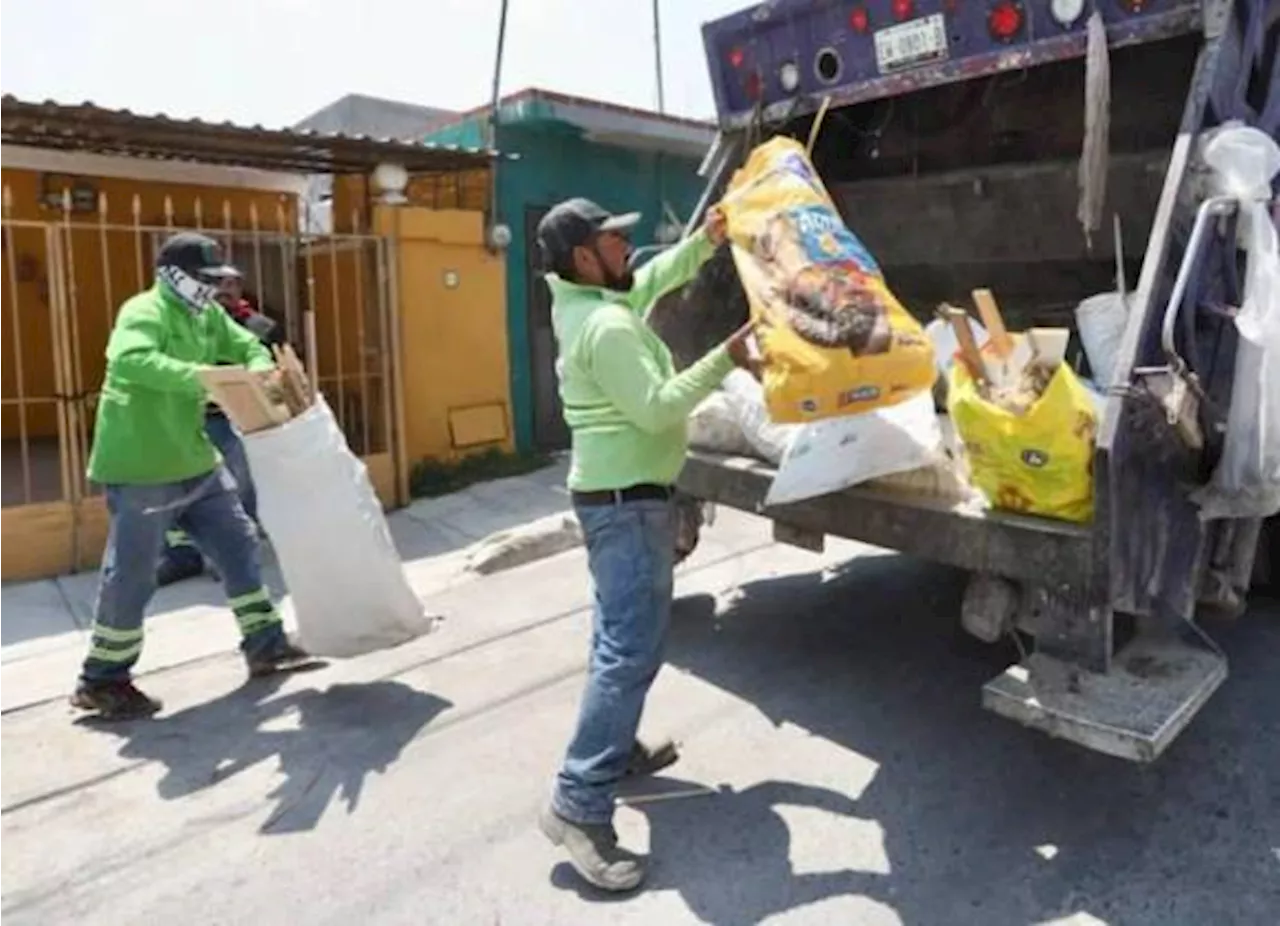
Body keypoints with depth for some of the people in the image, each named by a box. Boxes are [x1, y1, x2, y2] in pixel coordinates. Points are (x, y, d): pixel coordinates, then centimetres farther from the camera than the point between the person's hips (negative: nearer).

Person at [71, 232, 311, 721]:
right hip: (141, 470, -9)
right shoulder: (145, 311, -17)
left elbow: (249, 347, 15)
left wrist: (258, 374, -9)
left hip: (194, 461, 9)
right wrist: (204, 377, -41)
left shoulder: (208, 316, 9)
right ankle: (101, 681, 17)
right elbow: (130, 360, -35)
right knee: (132, 575, -1)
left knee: (239, 546, 12)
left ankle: (265, 645, 24)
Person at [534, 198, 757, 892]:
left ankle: (617, 750, 34)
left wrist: (705, 242, 18)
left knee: (618, 637, 19)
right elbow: (656, 409, -24)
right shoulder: (608, 326, -21)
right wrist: (724, 360, -20)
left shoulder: (581, 301, 10)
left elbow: (650, 282, 26)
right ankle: (578, 805, -7)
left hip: (613, 493, 11)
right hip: (628, 501, -11)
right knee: (632, 649, -10)